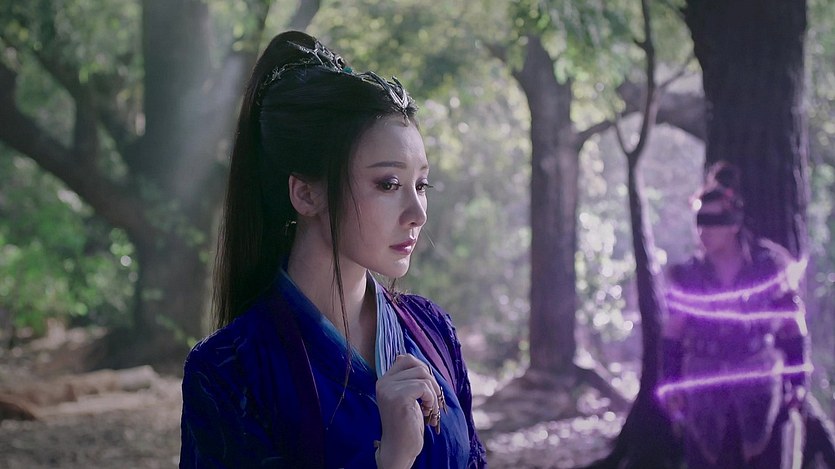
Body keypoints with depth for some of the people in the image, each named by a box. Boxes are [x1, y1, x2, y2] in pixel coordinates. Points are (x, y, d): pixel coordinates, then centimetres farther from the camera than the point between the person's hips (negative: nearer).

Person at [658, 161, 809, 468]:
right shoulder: (688, 276, 2)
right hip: (706, 398, 2)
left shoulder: (769, 269, -2)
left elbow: (793, 333, 2)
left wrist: (797, 385, -1)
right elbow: (673, 337, 7)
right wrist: (672, 387, 1)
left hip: (761, 393, -2)